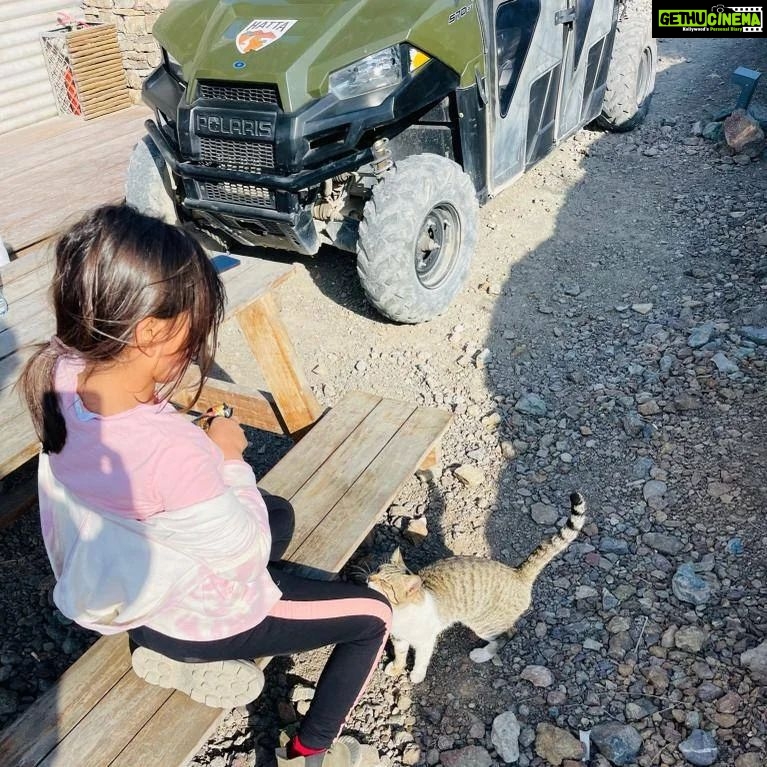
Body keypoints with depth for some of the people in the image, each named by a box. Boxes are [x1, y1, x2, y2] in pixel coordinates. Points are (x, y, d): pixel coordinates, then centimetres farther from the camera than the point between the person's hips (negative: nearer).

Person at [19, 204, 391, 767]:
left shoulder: (64, 379, -20)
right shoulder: (172, 450, -42)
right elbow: (245, 549, -25)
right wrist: (229, 458, -15)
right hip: (201, 616, -7)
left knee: (280, 512, 30)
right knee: (373, 617, 11)